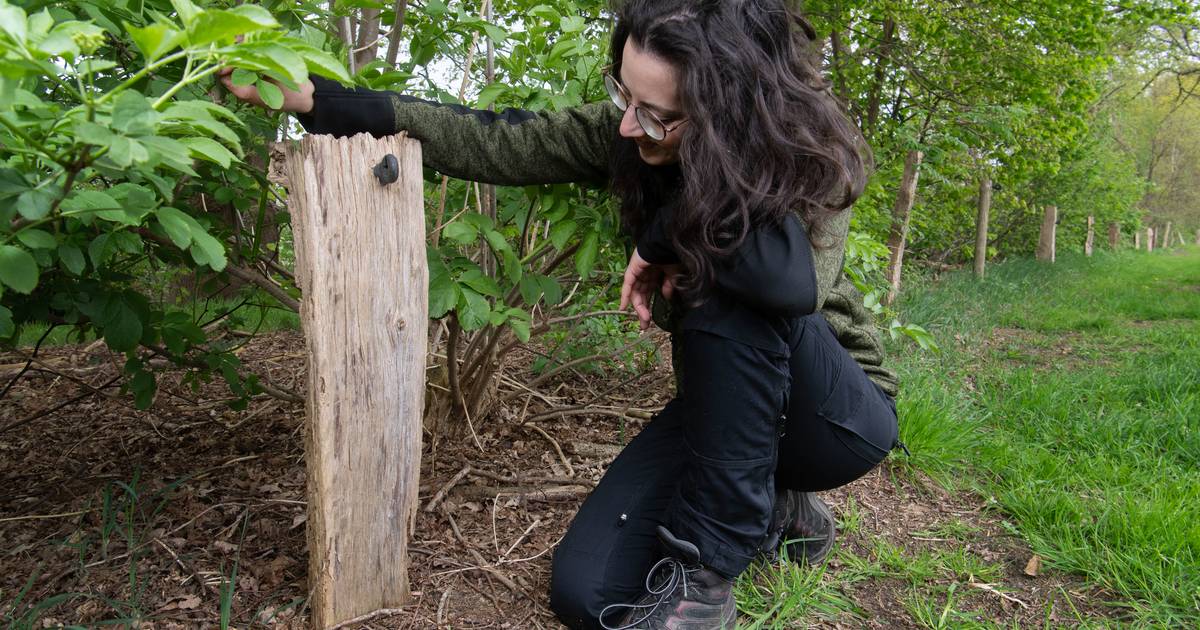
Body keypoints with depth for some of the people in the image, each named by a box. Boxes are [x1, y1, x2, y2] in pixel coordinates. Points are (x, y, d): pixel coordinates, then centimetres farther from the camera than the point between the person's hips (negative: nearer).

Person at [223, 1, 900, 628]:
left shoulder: (808, 152, -25)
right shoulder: (629, 134, -12)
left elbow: (800, 279, -45)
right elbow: (494, 144, -12)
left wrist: (667, 229, -30)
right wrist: (314, 96, -14)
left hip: (838, 414, -3)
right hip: (731, 403, 4)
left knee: (733, 273, -36)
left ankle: (705, 566, -22)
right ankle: (774, 511, 12)